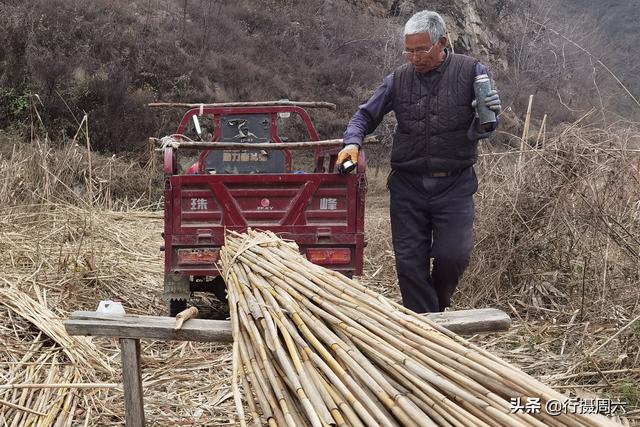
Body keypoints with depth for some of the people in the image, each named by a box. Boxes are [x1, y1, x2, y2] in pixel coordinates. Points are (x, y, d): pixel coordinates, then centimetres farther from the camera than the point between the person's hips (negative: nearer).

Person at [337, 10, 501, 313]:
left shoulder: (471, 72, -1)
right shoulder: (399, 79, 4)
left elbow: (479, 131, 2)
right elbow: (366, 115, 12)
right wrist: (352, 142, -7)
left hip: (455, 185, -2)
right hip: (408, 185, 2)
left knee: (454, 254, -10)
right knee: (410, 263, 2)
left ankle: (437, 305, 22)